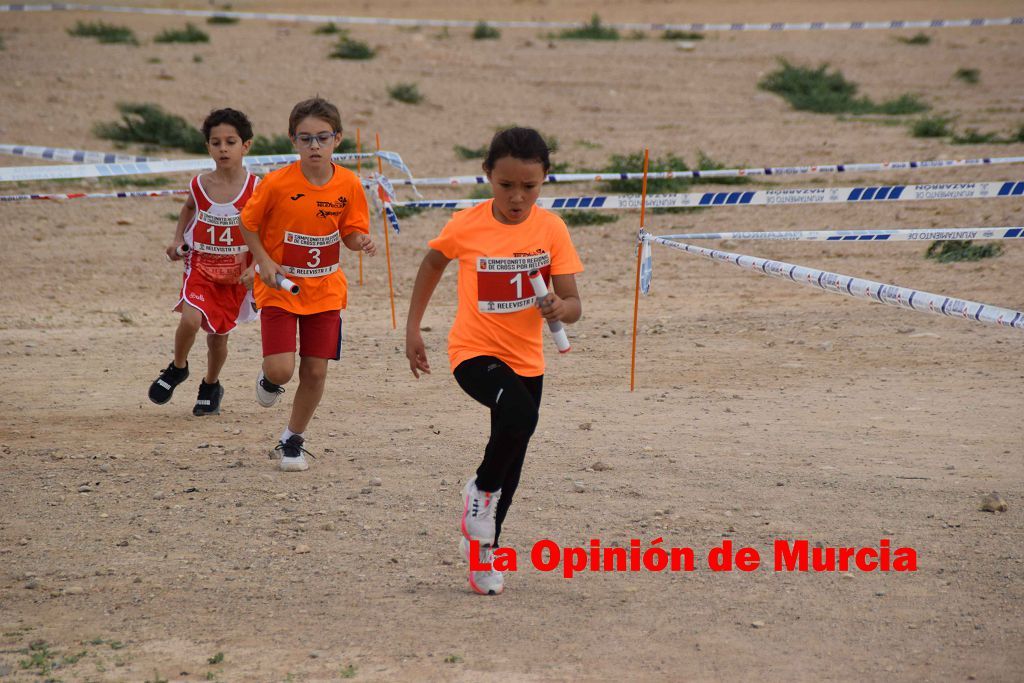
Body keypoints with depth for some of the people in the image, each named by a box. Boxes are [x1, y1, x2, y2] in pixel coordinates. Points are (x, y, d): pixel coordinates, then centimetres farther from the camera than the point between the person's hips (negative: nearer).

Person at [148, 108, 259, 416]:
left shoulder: (255, 188, -12)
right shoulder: (200, 185, -6)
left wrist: (254, 268, -17)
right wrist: (177, 240, 7)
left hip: (237, 274, 0)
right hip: (200, 267, 0)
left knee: (218, 335, 11)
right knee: (191, 319, -24)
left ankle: (211, 387, 39)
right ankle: (177, 368, 5)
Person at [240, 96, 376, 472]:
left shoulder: (348, 184, -7)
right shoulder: (277, 183, -16)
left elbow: (350, 232, 4)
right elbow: (248, 223, -2)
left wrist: (361, 240, -19)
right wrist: (264, 261, -15)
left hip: (325, 290, 3)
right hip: (280, 288, -3)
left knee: (315, 372, 4)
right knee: (281, 370, -14)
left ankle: (293, 438, 26)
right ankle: (268, 378, 26)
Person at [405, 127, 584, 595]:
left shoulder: (550, 229, -10)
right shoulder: (466, 227, -13)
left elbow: (573, 305, -9)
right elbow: (433, 263, 9)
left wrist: (560, 308, -33)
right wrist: (413, 328, 9)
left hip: (526, 358, 3)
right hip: (474, 351, -3)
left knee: (512, 465, 14)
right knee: (520, 414, -32)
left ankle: (484, 552, 35)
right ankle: (482, 492, -5)